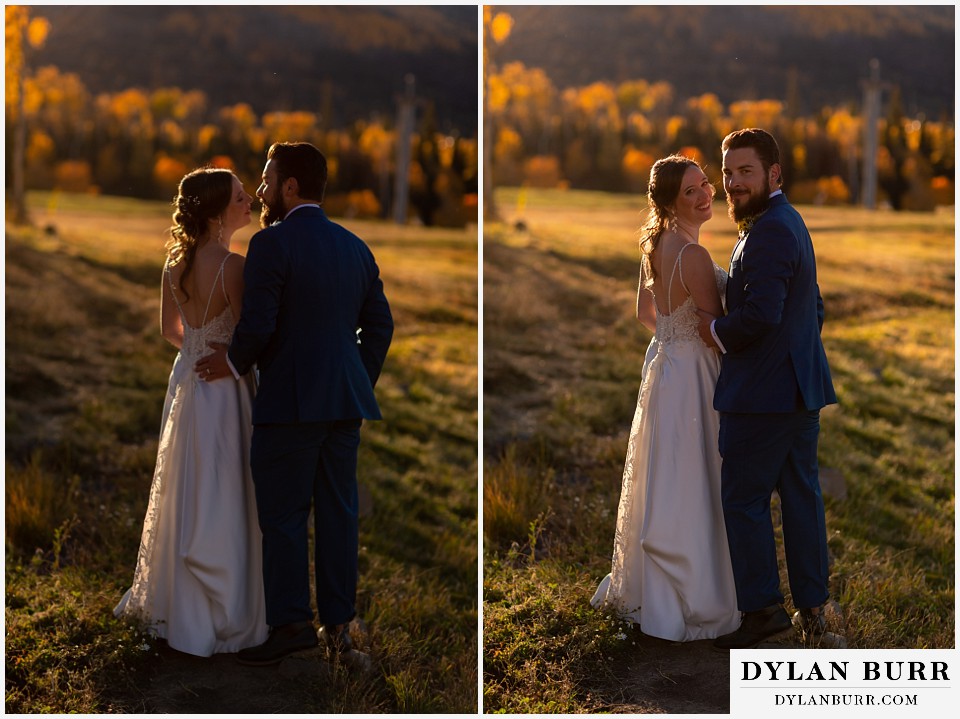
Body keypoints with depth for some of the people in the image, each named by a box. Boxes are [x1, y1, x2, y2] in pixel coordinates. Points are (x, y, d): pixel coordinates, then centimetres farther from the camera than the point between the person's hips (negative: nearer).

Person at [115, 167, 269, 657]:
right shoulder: (233, 266, -21)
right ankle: (221, 616, 13)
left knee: (185, 497, 18)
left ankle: (169, 602, 30)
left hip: (188, 379, 7)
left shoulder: (175, 261, 2)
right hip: (226, 391, -7)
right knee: (221, 503, 3)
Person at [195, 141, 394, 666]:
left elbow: (257, 325, -17)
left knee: (283, 516, 0)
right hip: (345, 402, 7)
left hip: (289, 403, -7)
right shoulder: (355, 247, 12)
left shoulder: (272, 243, -10)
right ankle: (338, 622, 14)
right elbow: (380, 324, 14)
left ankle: (290, 622, -1)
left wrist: (235, 363, 1)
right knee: (338, 511, 9)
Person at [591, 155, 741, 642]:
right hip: (691, 377, -9)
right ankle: (689, 604, 11)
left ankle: (637, 587, 31)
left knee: (659, 485, 18)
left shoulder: (654, 244, 6)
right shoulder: (692, 254, -22)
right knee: (688, 489, 1)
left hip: (663, 364, 9)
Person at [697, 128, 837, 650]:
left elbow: (761, 313, -28)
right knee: (801, 494, 13)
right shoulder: (791, 223, 16)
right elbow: (813, 308, 23)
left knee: (744, 500, -1)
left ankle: (762, 608, 3)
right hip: (802, 388, 10)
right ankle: (811, 607, 19)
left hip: (762, 391, -10)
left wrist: (717, 331, -12)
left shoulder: (767, 231, -18)